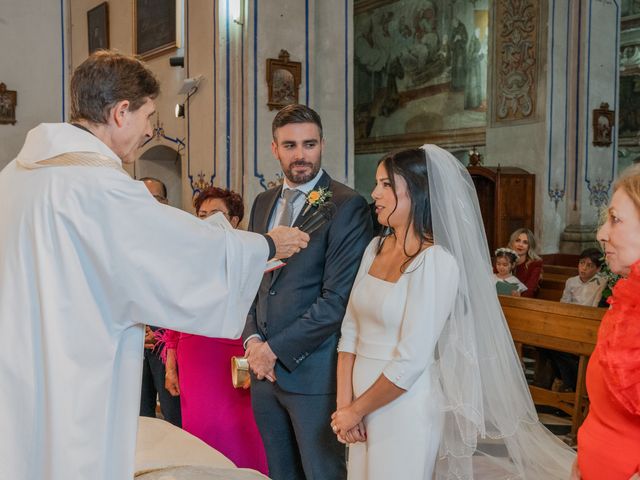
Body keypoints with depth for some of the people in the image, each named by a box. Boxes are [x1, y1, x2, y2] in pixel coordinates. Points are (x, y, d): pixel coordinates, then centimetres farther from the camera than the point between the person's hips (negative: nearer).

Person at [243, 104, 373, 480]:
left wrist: (276, 349, -14)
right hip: (265, 367, 7)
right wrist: (253, 340, -1)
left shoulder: (347, 206, -11)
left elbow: (338, 298, -17)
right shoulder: (263, 203, 11)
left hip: (314, 372, -6)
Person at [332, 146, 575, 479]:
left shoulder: (436, 261, -17)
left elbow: (411, 362, -20)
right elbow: (350, 331, 3)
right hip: (362, 406, 6)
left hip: (405, 410, -6)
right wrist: (344, 404, -5)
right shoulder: (376, 248, 4)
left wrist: (355, 411, -10)